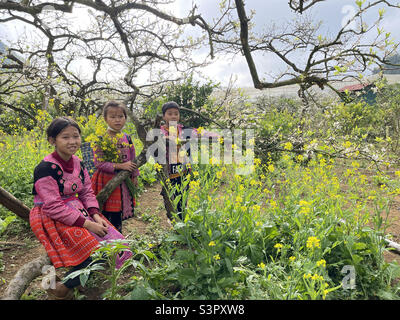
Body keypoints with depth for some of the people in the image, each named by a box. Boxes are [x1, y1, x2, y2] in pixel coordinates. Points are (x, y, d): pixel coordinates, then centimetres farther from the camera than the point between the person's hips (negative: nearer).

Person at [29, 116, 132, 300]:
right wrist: (86, 224, -22)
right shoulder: (46, 168, -18)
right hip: (53, 219, -8)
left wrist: (95, 215, -8)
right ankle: (61, 288, 1)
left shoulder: (78, 163, 6)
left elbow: (87, 192, 10)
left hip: (79, 213, 8)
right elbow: (53, 207, -21)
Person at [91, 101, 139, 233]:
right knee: (108, 215, 1)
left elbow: (133, 160, 13)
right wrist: (120, 166, -21)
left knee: (119, 214, 16)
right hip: (107, 181, -5)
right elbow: (99, 163, -17)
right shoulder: (101, 139, -11)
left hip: (124, 182, 5)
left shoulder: (127, 138, 5)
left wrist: (135, 176, 11)